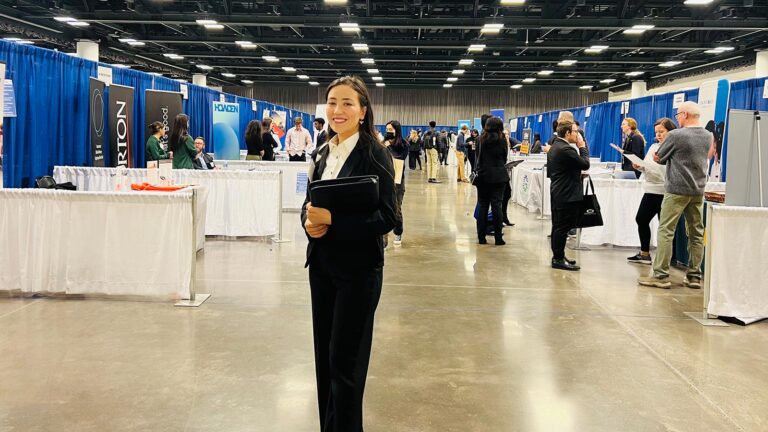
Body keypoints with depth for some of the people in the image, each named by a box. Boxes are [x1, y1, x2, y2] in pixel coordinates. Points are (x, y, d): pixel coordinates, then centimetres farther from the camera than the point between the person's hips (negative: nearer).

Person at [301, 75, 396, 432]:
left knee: (345, 360, 2)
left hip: (358, 269, -6)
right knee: (324, 354, 14)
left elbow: (386, 218, -17)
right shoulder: (324, 154, 8)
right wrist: (310, 222, -9)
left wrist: (332, 219, -26)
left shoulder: (375, 155, -12)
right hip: (321, 264, 6)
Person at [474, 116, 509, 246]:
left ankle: (481, 237, 8)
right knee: (497, 205, 0)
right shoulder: (502, 140, -4)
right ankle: (498, 237, 1)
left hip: (483, 176, 2)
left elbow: (479, 156, 8)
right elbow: (504, 158, 5)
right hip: (498, 176, -2)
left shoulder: (482, 139, 1)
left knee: (482, 205, 7)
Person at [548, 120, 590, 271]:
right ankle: (559, 259, -2)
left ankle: (557, 256, 22)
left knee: (558, 226, 14)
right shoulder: (566, 149, -20)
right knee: (563, 227, -6)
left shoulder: (554, 147, 13)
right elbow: (585, 164, -16)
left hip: (557, 192, 10)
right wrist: (582, 147, -4)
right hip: (567, 195, -10)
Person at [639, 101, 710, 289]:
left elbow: (659, 158, -1)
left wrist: (656, 155, 20)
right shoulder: (708, 136, 7)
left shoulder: (676, 135, -12)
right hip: (698, 191, 6)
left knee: (666, 231, -3)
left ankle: (661, 275, -6)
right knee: (696, 233, 9)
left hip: (677, 190, -6)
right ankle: (694, 276, 12)